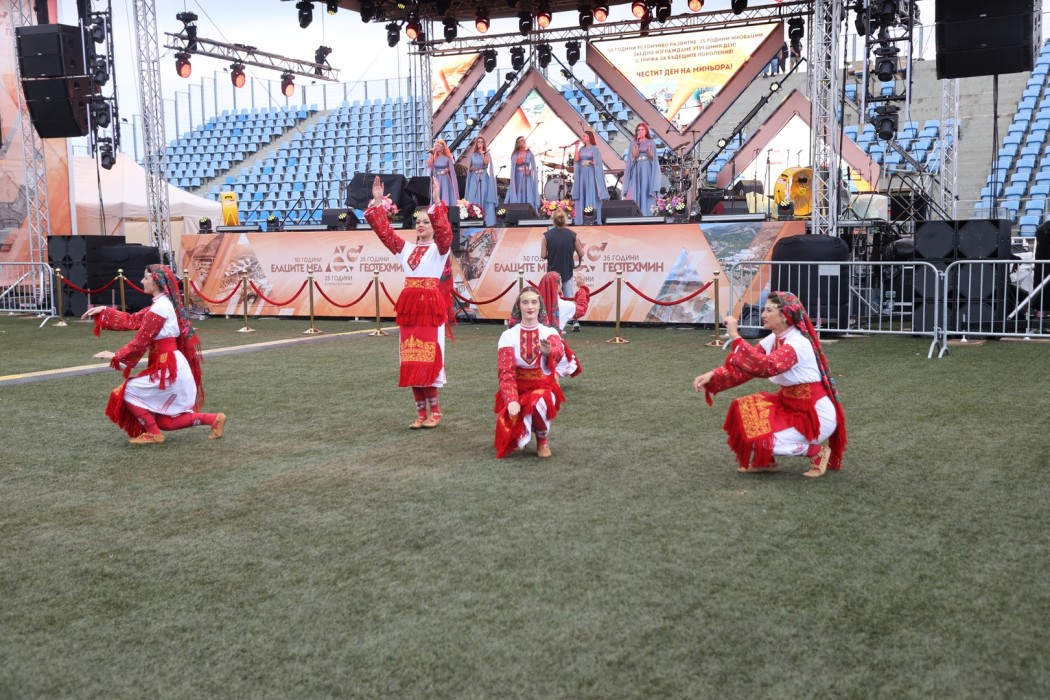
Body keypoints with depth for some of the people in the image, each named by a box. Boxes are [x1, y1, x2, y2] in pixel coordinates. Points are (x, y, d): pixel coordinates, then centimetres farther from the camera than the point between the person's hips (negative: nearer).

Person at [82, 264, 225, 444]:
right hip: (170, 367, 10)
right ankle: (215, 419, 14)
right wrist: (103, 311, 14)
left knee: (127, 392, -2)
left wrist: (115, 356, -3)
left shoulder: (159, 308, -16)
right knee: (166, 420, 13)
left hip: (169, 370, -10)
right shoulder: (162, 304, 14)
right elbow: (132, 321, 17)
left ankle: (153, 434, 5)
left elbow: (140, 343, -14)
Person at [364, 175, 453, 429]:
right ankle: (421, 412, 12)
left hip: (431, 305, -5)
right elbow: (384, 230, 8)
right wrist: (377, 202, 1)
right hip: (408, 305, 5)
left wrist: (437, 202, -28)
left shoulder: (439, 248, 1)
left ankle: (434, 410, 6)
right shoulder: (405, 248, 14)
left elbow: (444, 231, -19)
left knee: (427, 360, -6)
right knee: (411, 362, 5)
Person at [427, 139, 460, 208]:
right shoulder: (434, 157, 6)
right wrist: (431, 153, -9)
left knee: (446, 198, -5)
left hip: (445, 180, -2)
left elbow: (452, 169, 8)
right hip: (436, 180, 2)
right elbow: (429, 165, -9)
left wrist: (447, 170, -13)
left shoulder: (447, 157, 1)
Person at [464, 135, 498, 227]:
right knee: (474, 199, -1)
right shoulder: (473, 154, 10)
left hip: (484, 178, -3)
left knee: (484, 198, -6)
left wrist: (482, 152, -15)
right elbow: (468, 168, 12)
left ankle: (487, 220, -6)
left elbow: (486, 162, -18)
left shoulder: (487, 154, 3)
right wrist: (472, 168, -10)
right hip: (474, 178, 3)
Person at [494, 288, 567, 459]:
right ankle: (519, 435, 20)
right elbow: (505, 372, -14)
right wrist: (512, 400, -29)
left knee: (538, 404, -38)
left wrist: (549, 351, -54)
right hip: (517, 390, 0)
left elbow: (559, 353, -29)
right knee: (516, 440, -22)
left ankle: (542, 440, -3)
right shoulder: (508, 335, -6)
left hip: (543, 389, 0)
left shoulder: (549, 333, -5)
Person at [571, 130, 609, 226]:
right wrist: (577, 147, 0)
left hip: (591, 174, -6)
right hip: (582, 174, 6)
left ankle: (593, 219, -4)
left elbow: (598, 162, -5)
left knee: (591, 195, -6)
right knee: (582, 196, 4)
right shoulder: (582, 149, 12)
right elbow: (576, 159, 0)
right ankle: (582, 219, 6)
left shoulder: (594, 149, -3)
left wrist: (590, 162, -17)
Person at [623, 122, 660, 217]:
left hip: (647, 170, -2)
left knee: (646, 191, -7)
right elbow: (632, 157, 1)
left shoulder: (651, 142, 6)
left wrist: (650, 153, -20)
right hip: (636, 169, 2)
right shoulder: (633, 143, 12)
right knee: (636, 192, -5)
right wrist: (637, 143, -10)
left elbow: (653, 158, 2)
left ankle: (647, 215, -8)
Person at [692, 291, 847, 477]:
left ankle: (817, 452, 1)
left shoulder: (798, 344, -25)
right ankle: (765, 461, 14)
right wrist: (712, 376, -15)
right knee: (744, 408, -1)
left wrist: (735, 336, -39)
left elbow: (765, 366, -41)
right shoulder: (772, 340, 2)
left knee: (762, 440, -19)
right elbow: (745, 367, -1)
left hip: (816, 414, -9)